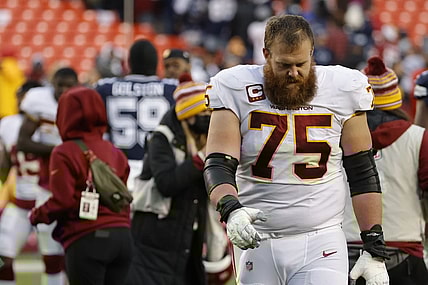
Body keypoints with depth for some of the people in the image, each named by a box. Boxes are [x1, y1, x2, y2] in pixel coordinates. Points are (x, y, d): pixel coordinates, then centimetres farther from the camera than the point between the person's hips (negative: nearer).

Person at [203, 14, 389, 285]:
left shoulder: (342, 90, 0)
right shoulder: (237, 90, -2)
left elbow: (363, 174, 5)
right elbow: (218, 165, -6)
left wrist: (375, 251, 1)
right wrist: (231, 210, -28)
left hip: (322, 243, -1)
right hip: (259, 242, 1)